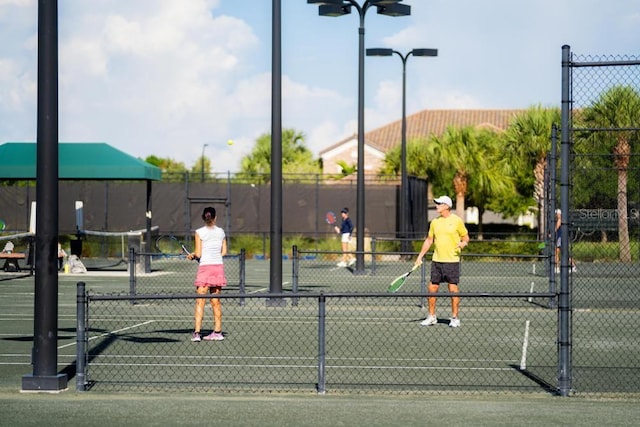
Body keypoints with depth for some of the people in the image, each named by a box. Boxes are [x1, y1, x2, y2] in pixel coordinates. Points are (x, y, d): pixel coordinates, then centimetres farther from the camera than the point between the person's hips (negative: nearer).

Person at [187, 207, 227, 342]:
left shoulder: (199, 232, -6)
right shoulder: (221, 232, 6)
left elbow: (198, 254, -7)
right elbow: (224, 252, 9)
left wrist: (192, 255, 13)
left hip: (205, 267, -4)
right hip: (219, 266, 4)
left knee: (200, 302, -3)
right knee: (216, 301, 11)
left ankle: (197, 332, -10)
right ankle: (217, 332, 14)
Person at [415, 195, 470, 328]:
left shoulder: (457, 220, -4)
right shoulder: (435, 222, 10)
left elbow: (466, 237, 3)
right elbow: (429, 240, 18)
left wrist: (463, 243, -20)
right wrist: (420, 256, 14)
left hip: (452, 261, -5)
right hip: (436, 261, 5)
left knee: (453, 289, -2)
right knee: (432, 288, 5)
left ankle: (455, 318, 8)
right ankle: (431, 317, 16)